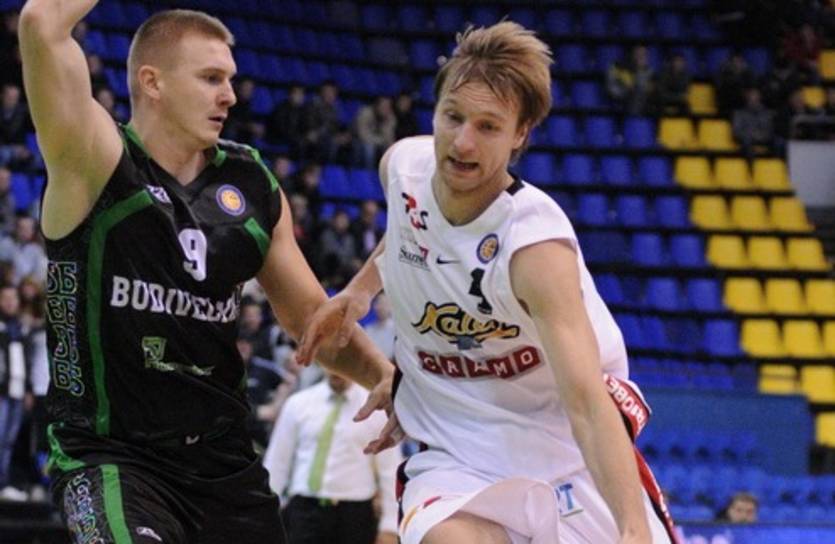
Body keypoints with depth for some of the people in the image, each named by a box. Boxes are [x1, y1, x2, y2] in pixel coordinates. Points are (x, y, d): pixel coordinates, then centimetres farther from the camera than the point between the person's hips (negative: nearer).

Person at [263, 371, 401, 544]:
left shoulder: (377, 410, 1)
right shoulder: (298, 404, 5)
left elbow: (390, 471, 1)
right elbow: (277, 463, 7)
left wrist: (390, 527, -5)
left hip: (354, 516, -1)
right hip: (305, 512, 1)